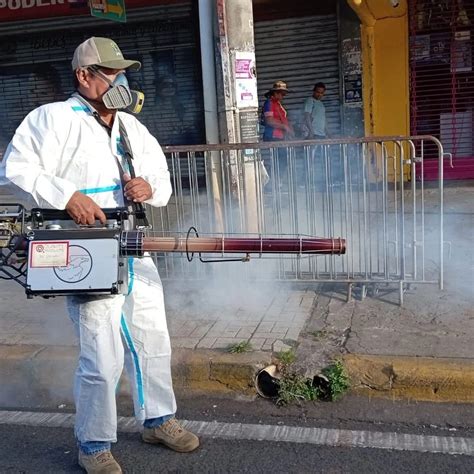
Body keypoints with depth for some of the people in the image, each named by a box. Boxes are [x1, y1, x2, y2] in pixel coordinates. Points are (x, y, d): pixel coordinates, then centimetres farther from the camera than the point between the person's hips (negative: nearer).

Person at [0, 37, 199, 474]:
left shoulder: (132, 126, 16)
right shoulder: (56, 118, -5)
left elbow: (163, 180, 19)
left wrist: (150, 188, -5)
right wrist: (68, 196, -24)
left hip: (136, 253, 7)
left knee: (154, 343, 17)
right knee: (103, 358, -5)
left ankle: (158, 420, 37)